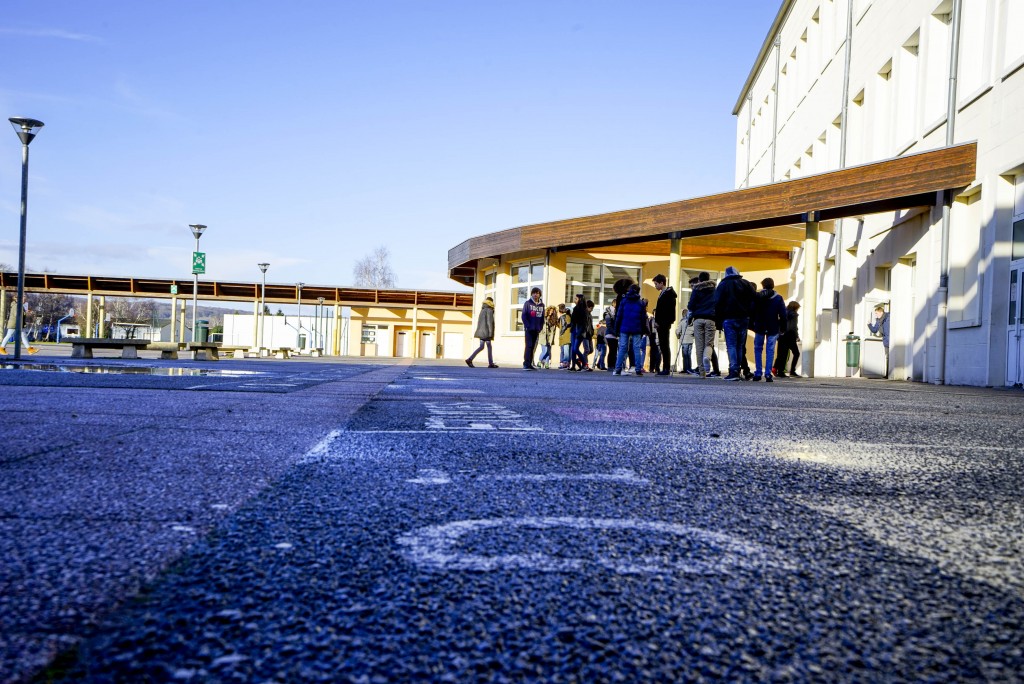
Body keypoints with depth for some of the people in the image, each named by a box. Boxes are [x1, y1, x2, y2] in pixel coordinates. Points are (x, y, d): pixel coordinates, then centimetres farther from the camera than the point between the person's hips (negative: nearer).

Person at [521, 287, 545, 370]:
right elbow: (524, 316, -5)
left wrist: (540, 327, 2)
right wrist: (528, 326, -14)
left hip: (537, 330, 4)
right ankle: (526, 364, -12)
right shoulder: (527, 303, 0)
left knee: (533, 346, 6)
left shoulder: (542, 305, 13)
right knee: (529, 345, -10)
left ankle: (530, 364, 9)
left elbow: (542, 317, 13)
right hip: (529, 329, -4)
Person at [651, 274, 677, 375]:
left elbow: (666, 310, -19)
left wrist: (659, 322, -20)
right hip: (661, 324, 10)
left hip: (664, 324, -10)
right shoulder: (663, 293, 19)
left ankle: (666, 368, -7)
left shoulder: (668, 293, -11)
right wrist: (657, 321, 14)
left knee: (665, 346, -8)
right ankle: (665, 368, 13)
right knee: (663, 345, 10)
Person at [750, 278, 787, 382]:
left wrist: (751, 325, 6)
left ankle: (758, 373, 5)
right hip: (773, 328, 0)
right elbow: (783, 314, -1)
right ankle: (768, 374, -5)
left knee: (758, 349, 10)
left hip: (759, 327, 0)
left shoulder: (757, 297, -1)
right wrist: (782, 328, 5)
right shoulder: (778, 298, 1)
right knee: (770, 350, 2)